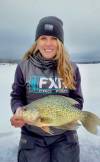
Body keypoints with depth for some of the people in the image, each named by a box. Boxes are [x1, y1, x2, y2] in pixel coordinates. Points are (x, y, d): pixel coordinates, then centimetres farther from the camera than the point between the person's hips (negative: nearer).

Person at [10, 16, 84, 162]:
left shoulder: (71, 68, -3)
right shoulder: (24, 66, -5)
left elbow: (78, 100, 2)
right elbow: (16, 96, 1)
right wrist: (18, 109, -20)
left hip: (64, 136, 1)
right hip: (32, 136, 0)